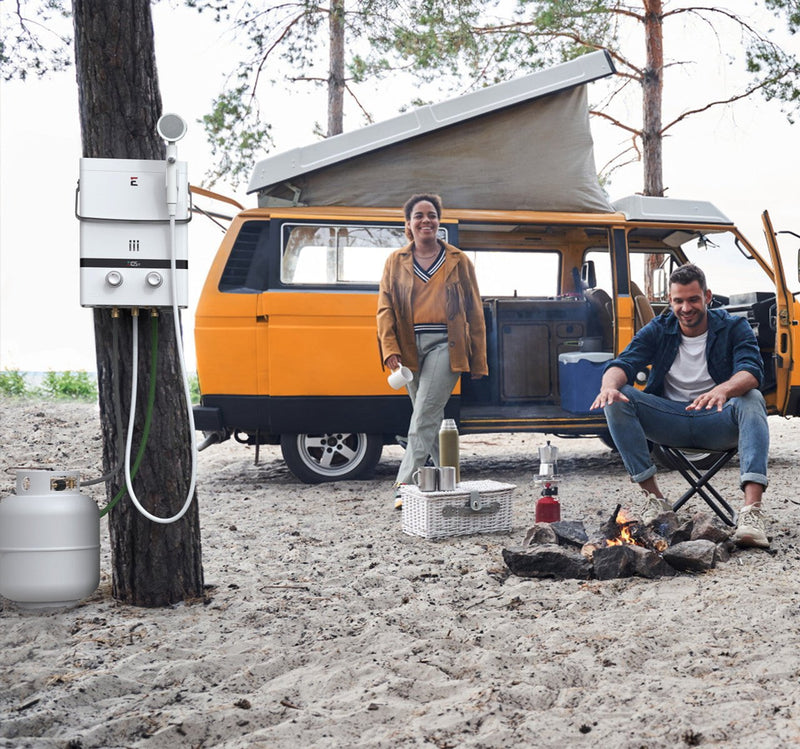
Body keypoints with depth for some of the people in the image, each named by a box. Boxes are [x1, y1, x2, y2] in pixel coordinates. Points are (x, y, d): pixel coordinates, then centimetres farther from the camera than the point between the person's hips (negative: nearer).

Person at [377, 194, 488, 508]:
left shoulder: (458, 261, 8)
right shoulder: (396, 261, 11)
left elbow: (474, 312, 9)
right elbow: (385, 309, 7)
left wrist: (478, 361, 5)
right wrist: (390, 350, -7)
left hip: (446, 344, -3)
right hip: (411, 347, 3)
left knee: (424, 417, -12)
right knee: (431, 419, 9)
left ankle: (405, 485, -13)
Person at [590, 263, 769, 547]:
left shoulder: (734, 328, -1)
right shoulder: (658, 330, 6)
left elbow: (752, 371, -20)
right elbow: (624, 363, -8)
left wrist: (724, 389, -45)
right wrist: (609, 385, -34)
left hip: (718, 421, -2)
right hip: (670, 420, 2)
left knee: (751, 400, -34)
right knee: (617, 399, -21)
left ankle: (752, 511, -47)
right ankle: (654, 498, -22)